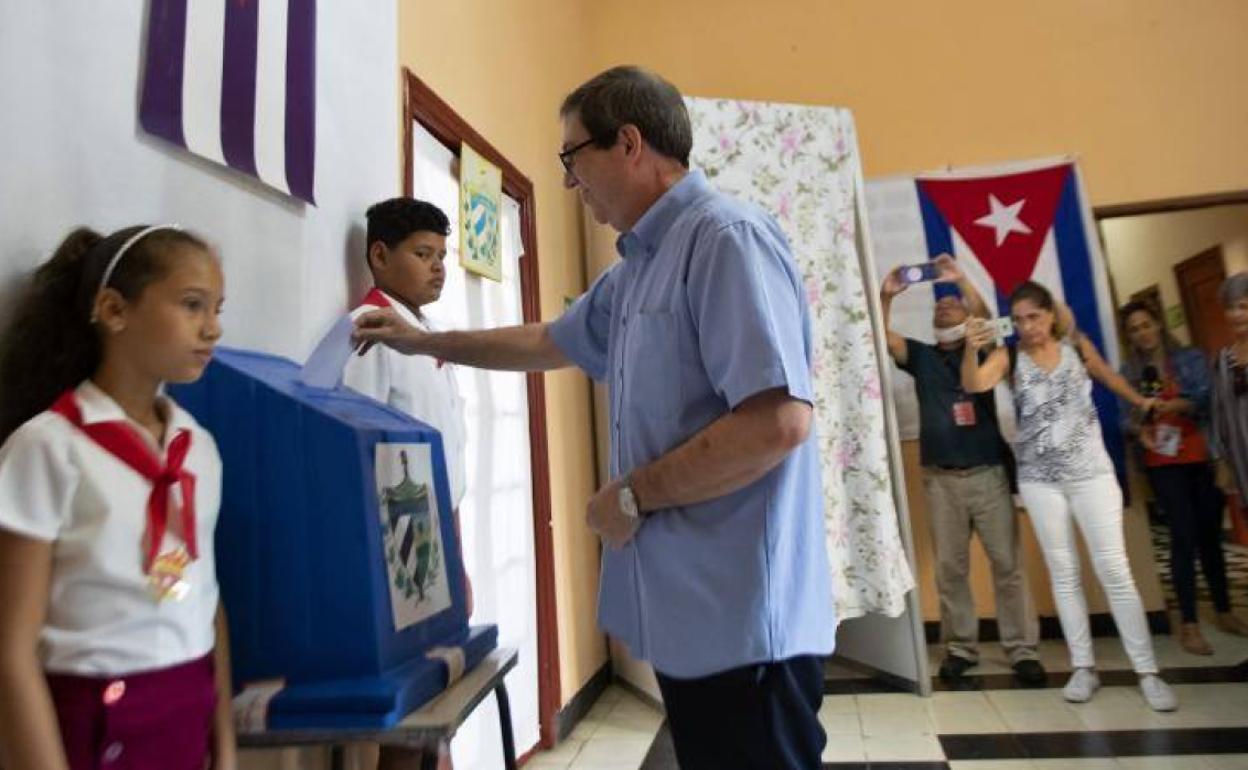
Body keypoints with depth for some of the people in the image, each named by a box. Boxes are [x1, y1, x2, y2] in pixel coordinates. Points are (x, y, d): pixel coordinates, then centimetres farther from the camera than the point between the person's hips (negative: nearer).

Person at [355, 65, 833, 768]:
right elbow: (549, 342, 27)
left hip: (742, 615, -10)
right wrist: (426, 342, 29)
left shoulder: (727, 237, -17)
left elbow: (780, 420, -27)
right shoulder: (636, 269, 14)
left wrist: (634, 495, -16)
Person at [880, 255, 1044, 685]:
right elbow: (882, 337, -1)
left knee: (1007, 562, 2)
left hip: (989, 473, -1)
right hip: (940, 478, 2)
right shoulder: (922, 357, 11)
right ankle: (961, 646, 15)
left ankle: (1022, 649, 11)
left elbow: (987, 321, -12)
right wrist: (887, 297, -15)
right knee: (950, 566, 5)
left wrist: (960, 281, -20)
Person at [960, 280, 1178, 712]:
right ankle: (1084, 667, 16)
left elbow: (1108, 377, 22)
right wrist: (971, 349, -45)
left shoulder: (1078, 347, 1)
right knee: (1063, 573, 7)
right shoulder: (1008, 358, -6)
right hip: (1039, 479, 0)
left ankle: (1147, 672, 10)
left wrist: (1141, 402, 37)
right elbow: (973, 385, -26)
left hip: (1091, 472, 1)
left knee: (1114, 570, 0)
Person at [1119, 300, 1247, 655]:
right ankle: (1188, 623, -3)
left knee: (1210, 534, 9)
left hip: (1203, 457, 1)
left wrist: (1176, 405, -30)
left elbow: (1206, 398, -10)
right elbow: (1126, 417, -2)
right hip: (1163, 463, -1)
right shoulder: (1129, 372, 5)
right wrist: (1139, 431, -23)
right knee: (1184, 536, -9)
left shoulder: (1191, 358, 5)